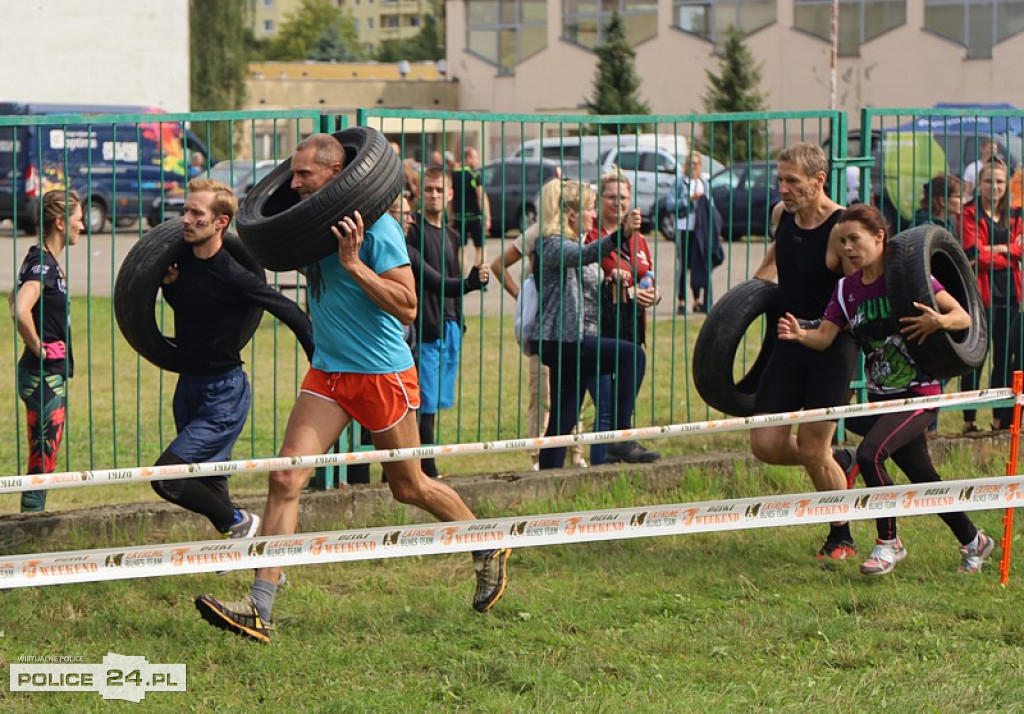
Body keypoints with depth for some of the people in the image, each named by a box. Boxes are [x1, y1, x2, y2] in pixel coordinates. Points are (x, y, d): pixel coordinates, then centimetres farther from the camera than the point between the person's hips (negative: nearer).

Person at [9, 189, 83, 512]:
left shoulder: (45, 261, 12)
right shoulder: (43, 264, -18)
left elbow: (16, 301, 28)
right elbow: (21, 310, -33)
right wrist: (38, 349, -20)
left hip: (51, 374, 10)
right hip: (45, 374, -10)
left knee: (44, 459, 13)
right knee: (43, 459, -6)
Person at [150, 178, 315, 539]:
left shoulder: (234, 276, -21)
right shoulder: (182, 260, -1)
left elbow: (291, 313, -14)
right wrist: (168, 285, -2)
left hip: (225, 393, -8)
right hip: (189, 385, 8)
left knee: (166, 476, -16)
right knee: (208, 484, 13)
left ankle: (238, 523, 3)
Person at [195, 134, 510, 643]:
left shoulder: (376, 228, -17)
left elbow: (407, 307, -20)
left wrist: (354, 264, -27)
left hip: (383, 375, -6)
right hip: (327, 372, 6)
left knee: (409, 488, 11)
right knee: (285, 480, -8)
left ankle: (489, 550, 38)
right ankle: (258, 610, -11)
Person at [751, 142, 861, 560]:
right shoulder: (782, 214, 2)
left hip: (832, 348, -6)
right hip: (790, 342, 6)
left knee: (812, 448, -6)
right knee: (766, 445, 1)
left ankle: (842, 539, 14)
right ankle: (839, 463, 29)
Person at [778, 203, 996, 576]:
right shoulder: (847, 289, 5)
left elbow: (964, 318, -12)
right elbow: (824, 336, -3)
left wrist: (940, 322, -34)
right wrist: (799, 334, -24)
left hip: (919, 394, -7)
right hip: (881, 397, 7)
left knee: (870, 454, -25)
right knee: (923, 479, 13)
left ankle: (888, 543, -9)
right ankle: (973, 541, 35)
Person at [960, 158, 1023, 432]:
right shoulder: (970, 214, -1)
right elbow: (976, 255, -12)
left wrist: (995, 250, -13)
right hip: (981, 294, -5)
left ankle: (1001, 418, 15)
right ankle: (969, 420, 0)